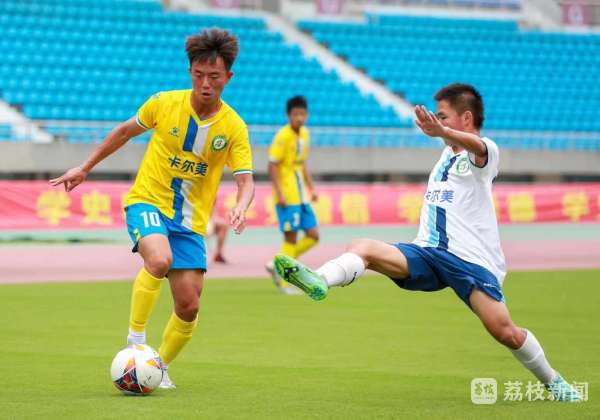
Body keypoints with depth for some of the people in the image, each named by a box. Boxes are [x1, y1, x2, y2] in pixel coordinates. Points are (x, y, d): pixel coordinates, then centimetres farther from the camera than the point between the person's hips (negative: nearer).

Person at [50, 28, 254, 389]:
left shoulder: (234, 127, -7)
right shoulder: (164, 103, -7)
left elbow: (246, 180, -10)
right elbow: (126, 131, 10)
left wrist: (241, 207, -33)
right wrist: (85, 168, 16)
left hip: (191, 221, 2)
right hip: (148, 202, -2)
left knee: (189, 306, -2)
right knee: (160, 259, -34)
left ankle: (160, 367, 24)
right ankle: (135, 341, -21)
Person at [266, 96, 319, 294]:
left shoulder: (304, 134, 11)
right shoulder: (283, 136, -13)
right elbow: (272, 166, -15)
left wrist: (311, 188, 17)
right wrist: (280, 194, -20)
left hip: (301, 195, 8)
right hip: (286, 196, -8)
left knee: (313, 235, 5)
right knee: (291, 237, -5)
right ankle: (284, 282, 5)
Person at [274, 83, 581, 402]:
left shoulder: (484, 153, -5)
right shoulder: (448, 153, 22)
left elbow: (475, 146, -31)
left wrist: (442, 132, -52)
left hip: (471, 259, -6)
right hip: (428, 254, 6)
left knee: (504, 331, -19)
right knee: (362, 248, -19)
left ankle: (552, 381, 6)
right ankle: (320, 281, -48)